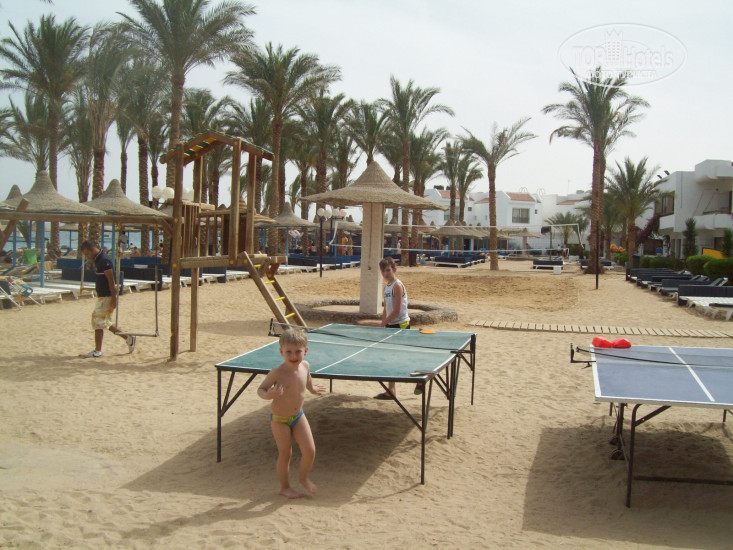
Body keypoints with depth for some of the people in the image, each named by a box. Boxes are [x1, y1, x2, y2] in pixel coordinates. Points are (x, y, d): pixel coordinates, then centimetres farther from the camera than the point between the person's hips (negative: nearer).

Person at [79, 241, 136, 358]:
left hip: (106, 297, -10)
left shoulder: (104, 261, -18)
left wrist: (114, 299, -21)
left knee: (98, 322, -4)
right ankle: (128, 338, 19)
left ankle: (97, 351, 3)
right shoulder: (98, 261, 14)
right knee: (105, 323, 13)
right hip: (102, 297, 10)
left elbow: (111, 281, -20)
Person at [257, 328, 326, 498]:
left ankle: (303, 477, 30)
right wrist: (269, 395, -37)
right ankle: (285, 487, 29)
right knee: (285, 454, 7)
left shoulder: (305, 365, -8)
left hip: (298, 415, 5)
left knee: (310, 450, 0)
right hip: (279, 419, -5)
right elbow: (260, 389, -17)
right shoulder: (277, 373, -25)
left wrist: (312, 388, 32)